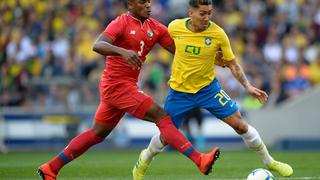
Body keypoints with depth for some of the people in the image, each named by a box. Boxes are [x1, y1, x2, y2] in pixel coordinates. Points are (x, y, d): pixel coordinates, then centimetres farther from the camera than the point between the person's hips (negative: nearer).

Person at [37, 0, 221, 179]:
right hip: (118, 85, -9)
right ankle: (199, 160, -16)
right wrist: (122, 51, -44)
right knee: (162, 117, -13)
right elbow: (98, 45, -27)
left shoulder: (154, 27, 9)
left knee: (98, 133, 15)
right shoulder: (121, 23, -12)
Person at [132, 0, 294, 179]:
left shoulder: (218, 34, -17)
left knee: (240, 124, -8)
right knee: (166, 137, 7)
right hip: (180, 91, 0)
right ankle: (145, 160, 40)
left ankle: (270, 162, 9)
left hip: (208, 88, 0)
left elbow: (232, 64, -5)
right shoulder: (174, 27, -15)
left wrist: (248, 86, -14)